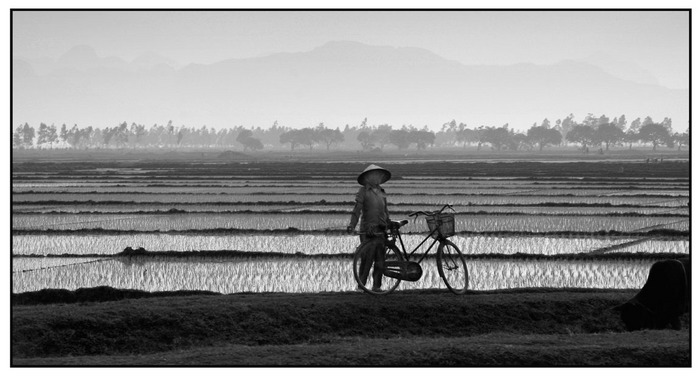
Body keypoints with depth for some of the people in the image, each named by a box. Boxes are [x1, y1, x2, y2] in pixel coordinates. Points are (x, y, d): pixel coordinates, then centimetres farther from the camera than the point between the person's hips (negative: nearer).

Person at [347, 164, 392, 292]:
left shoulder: (382, 192, 18)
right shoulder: (363, 191, 1)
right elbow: (357, 210, -6)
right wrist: (352, 225, -17)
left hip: (381, 231, 5)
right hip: (368, 232, -5)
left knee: (380, 261, 3)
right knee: (367, 260, -9)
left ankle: (377, 285, 10)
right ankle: (361, 285, -1)